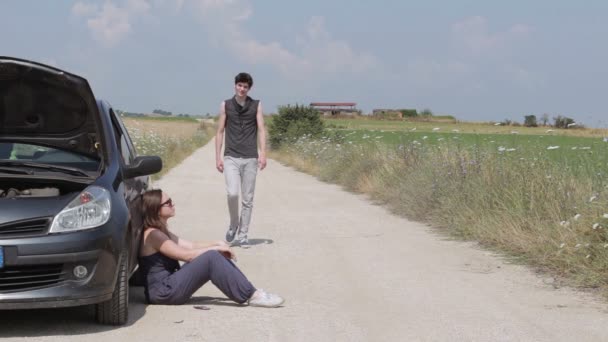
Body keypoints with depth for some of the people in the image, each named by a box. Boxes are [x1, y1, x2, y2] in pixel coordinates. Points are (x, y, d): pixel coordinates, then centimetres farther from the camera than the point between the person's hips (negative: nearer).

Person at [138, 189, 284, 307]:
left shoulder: (162, 232, 18)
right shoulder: (152, 234, -15)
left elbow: (191, 246, 15)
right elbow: (186, 255, -19)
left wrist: (217, 244, -1)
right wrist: (215, 248, -9)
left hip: (170, 285, 10)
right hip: (163, 292, -10)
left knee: (217, 255, 1)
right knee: (211, 257, -21)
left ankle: (251, 293, -5)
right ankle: (251, 296, -20)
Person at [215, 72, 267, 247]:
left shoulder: (256, 105, 7)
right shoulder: (226, 105, 7)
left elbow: (261, 130, 3)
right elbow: (220, 132, 9)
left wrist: (263, 153, -10)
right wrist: (218, 157, 2)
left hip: (250, 158, 1)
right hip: (231, 158, -1)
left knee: (248, 199, 2)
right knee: (232, 193, -17)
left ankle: (242, 235, 11)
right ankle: (233, 224, 8)